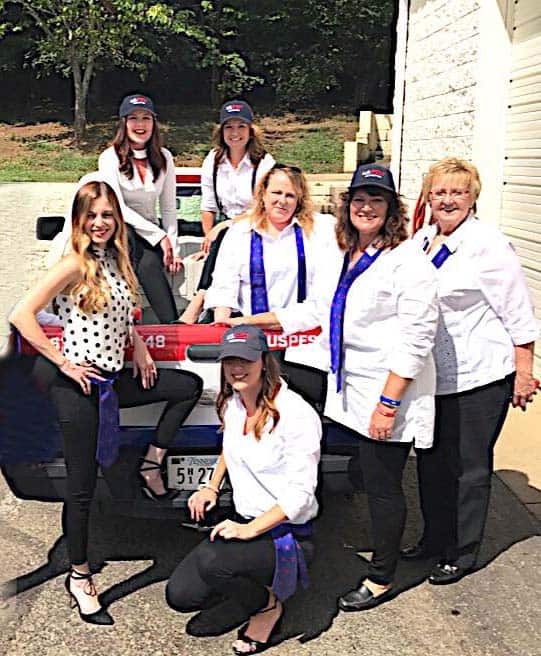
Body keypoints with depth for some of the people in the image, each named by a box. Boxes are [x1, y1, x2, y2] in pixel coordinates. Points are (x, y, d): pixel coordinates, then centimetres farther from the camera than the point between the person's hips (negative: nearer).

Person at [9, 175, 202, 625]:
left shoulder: (115, 260, 8)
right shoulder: (74, 266, -14)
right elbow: (22, 316, -21)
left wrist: (140, 348, 9)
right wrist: (62, 362, -17)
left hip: (115, 377, 7)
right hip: (80, 383, -7)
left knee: (190, 385, 10)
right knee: (82, 484, 3)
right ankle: (79, 577, 20)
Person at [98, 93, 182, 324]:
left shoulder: (164, 158, 6)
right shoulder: (110, 158, -6)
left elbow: (168, 207, 8)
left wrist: (173, 248, -3)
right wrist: (159, 235, -19)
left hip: (151, 233, 2)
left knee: (149, 264, -31)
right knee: (124, 232, -37)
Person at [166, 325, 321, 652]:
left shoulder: (296, 414, -21)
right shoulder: (231, 404, 2)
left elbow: (300, 492, -22)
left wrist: (249, 530, -28)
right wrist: (212, 486, 10)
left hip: (289, 534, -7)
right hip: (244, 523, 7)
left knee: (209, 561, -32)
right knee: (179, 595, -6)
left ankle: (268, 605, -1)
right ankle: (252, 587, 18)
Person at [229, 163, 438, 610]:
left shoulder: (407, 259, -12)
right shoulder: (337, 255, 12)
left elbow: (417, 335, -16)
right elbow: (315, 310, 23)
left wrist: (389, 402, -19)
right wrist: (255, 321, 20)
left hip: (392, 390, -7)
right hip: (352, 385, 7)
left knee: (382, 485, 3)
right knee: (373, 481, 11)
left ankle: (382, 579, 19)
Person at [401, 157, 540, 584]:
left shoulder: (487, 244, -12)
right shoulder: (420, 241, 9)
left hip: (479, 377, -7)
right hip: (432, 377, 7)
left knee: (469, 468, 5)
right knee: (431, 461, 17)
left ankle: (463, 553, 21)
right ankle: (435, 538, 34)